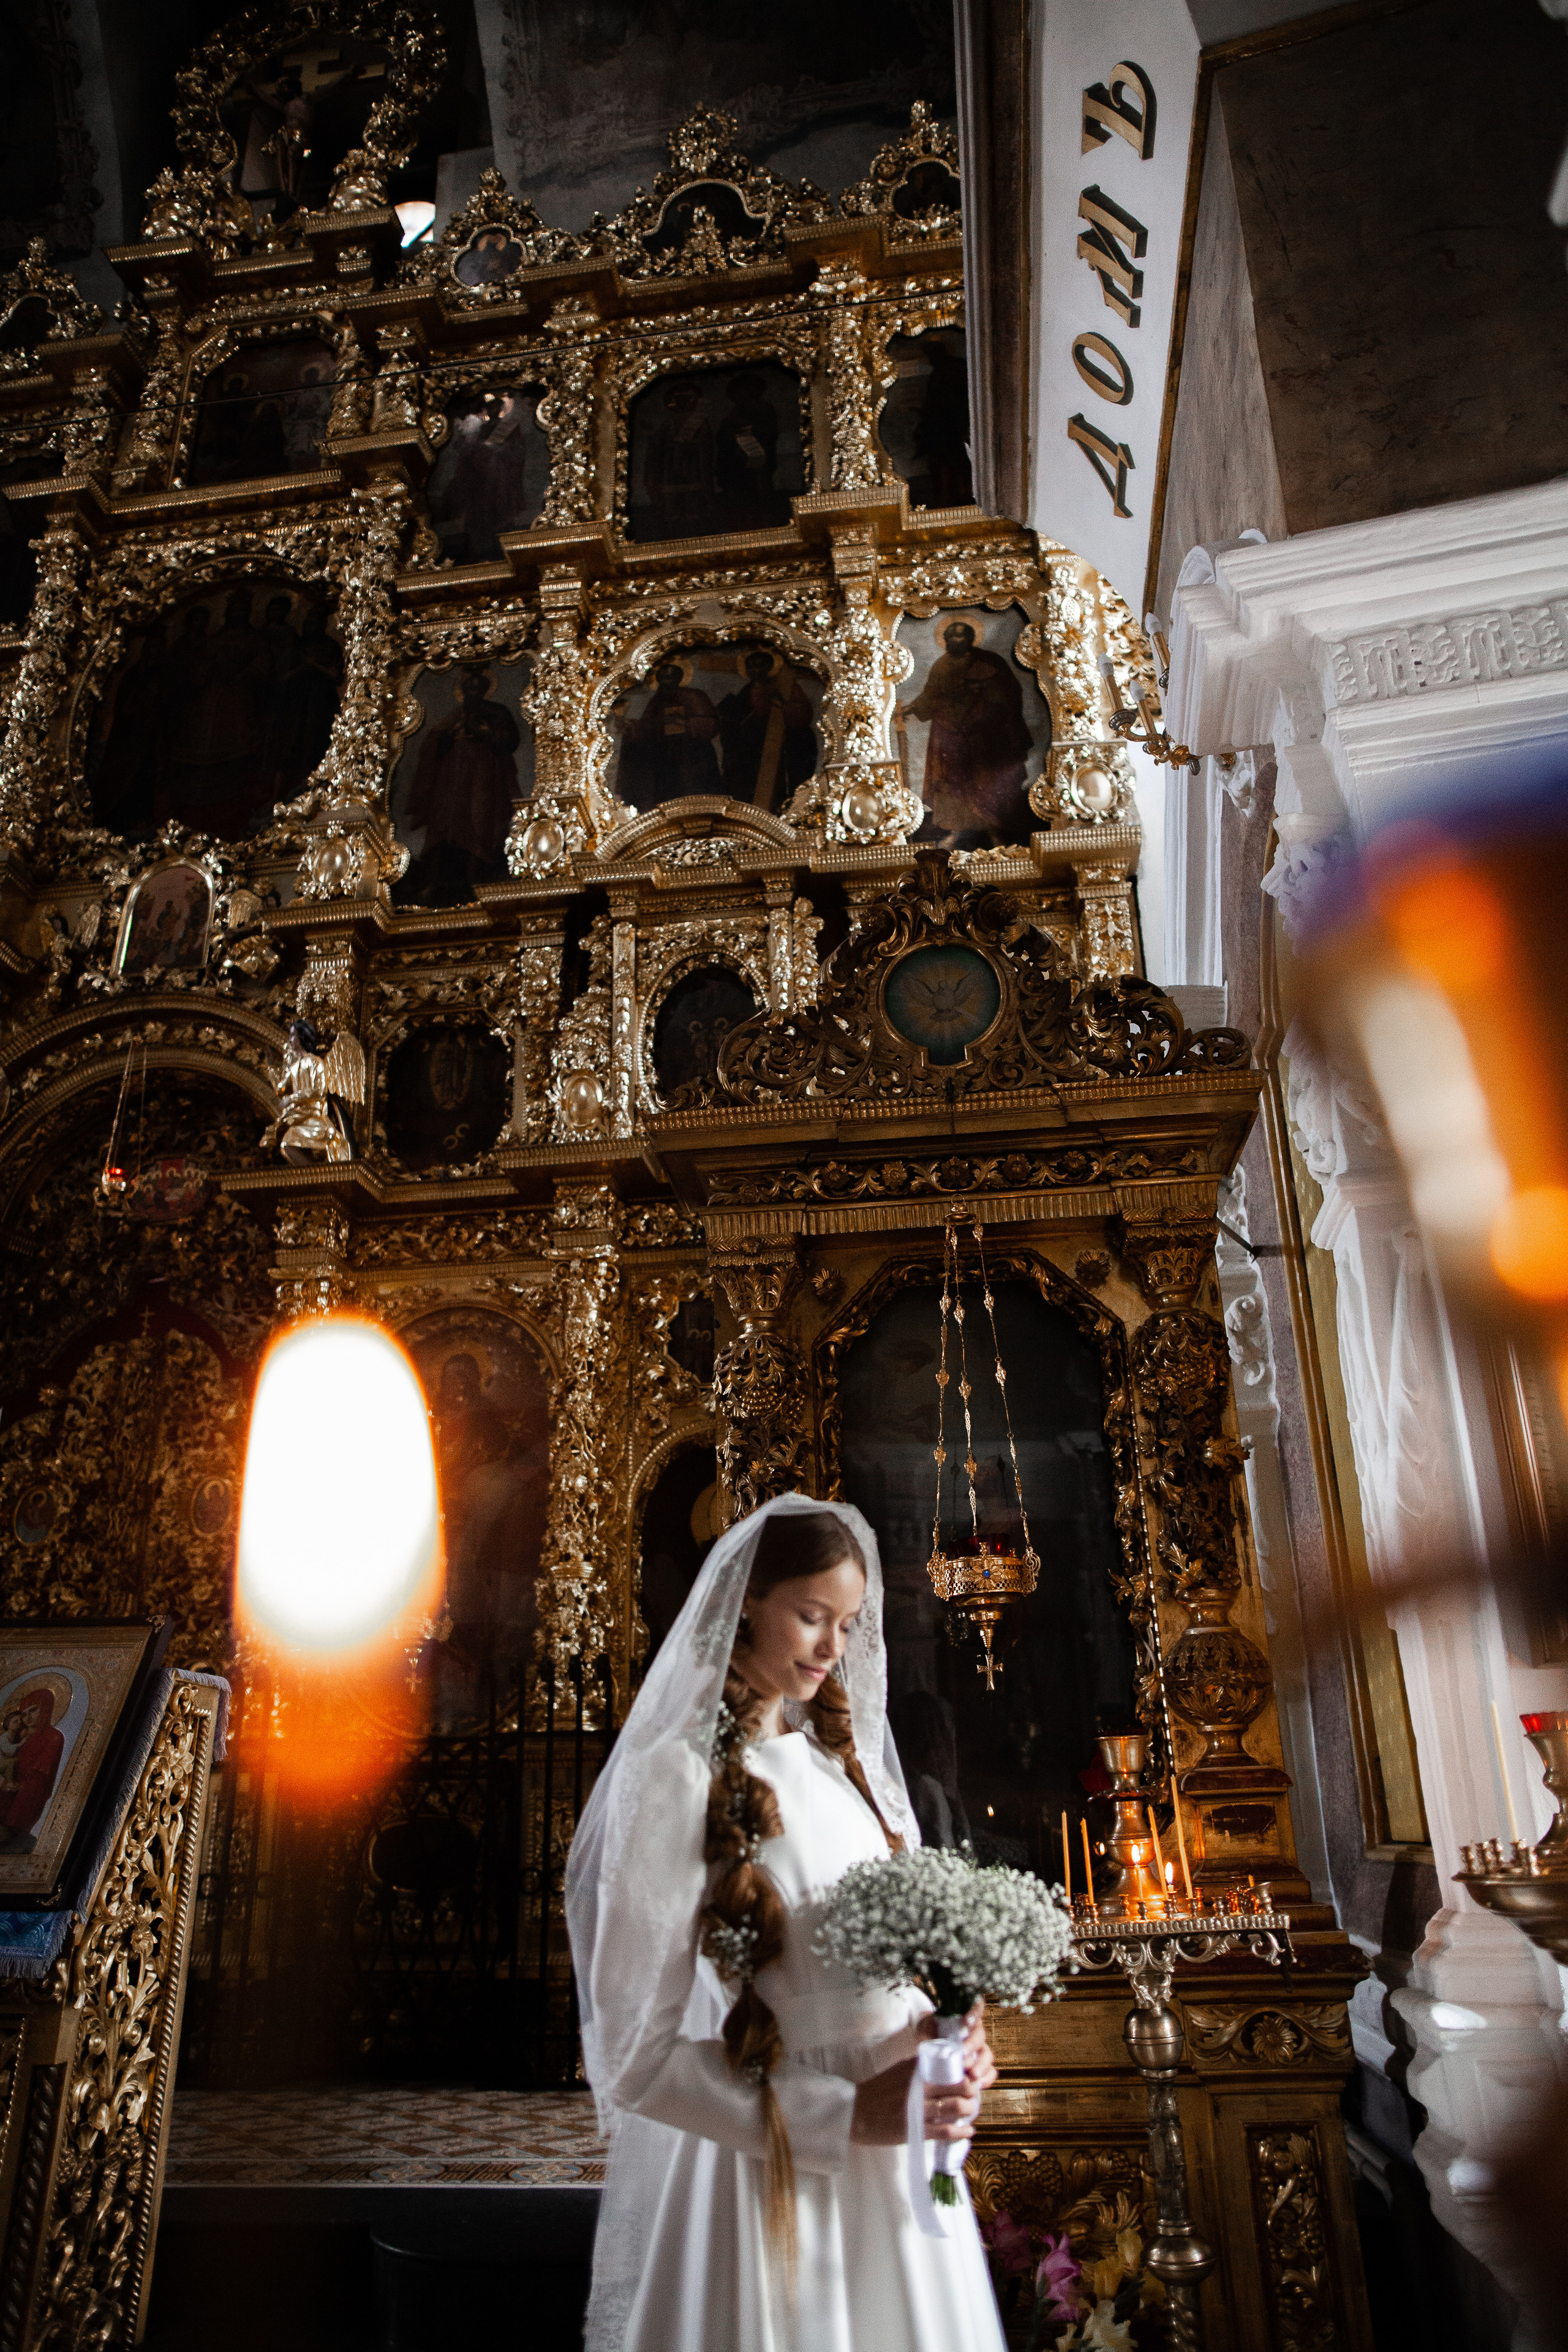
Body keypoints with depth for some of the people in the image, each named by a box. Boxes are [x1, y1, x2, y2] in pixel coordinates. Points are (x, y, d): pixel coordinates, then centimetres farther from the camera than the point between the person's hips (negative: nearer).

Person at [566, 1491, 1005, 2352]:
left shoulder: (843, 1755, 5)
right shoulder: (677, 1775, -17)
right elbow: (635, 2058, -16)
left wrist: (946, 2041, -7)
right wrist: (841, 2113, -19)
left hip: (890, 2145, 7)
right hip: (765, 2168, -6)